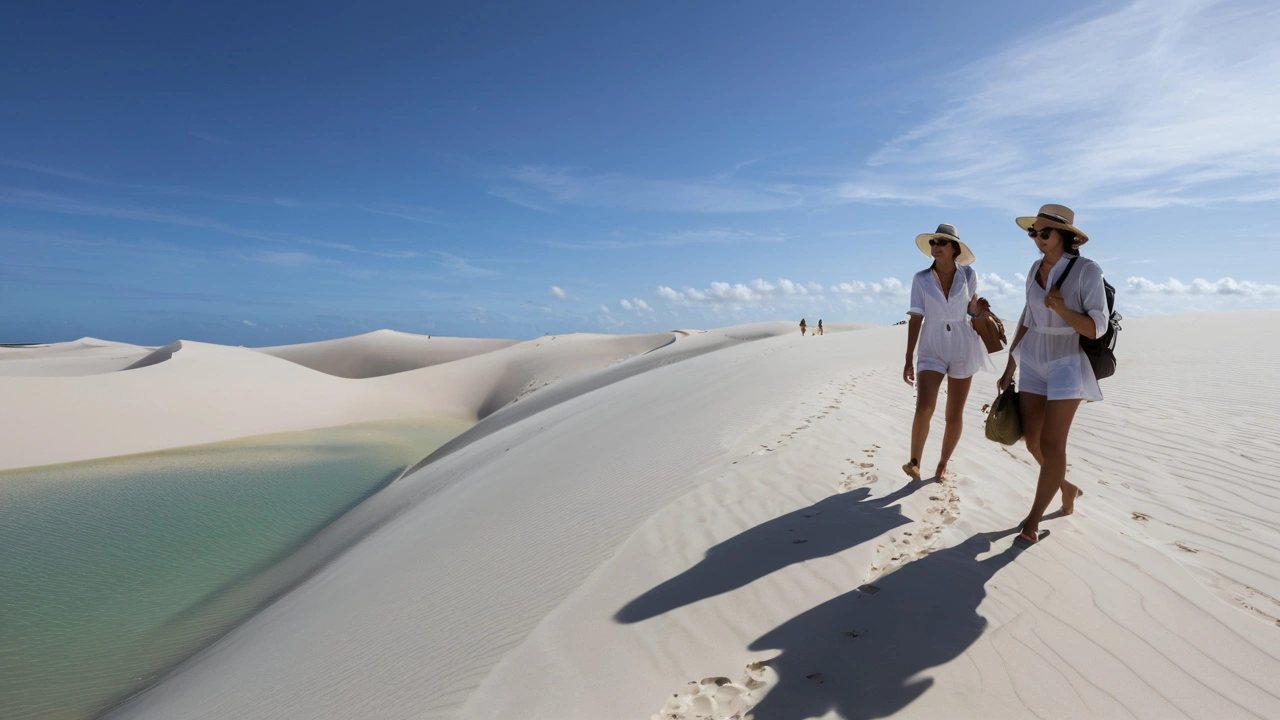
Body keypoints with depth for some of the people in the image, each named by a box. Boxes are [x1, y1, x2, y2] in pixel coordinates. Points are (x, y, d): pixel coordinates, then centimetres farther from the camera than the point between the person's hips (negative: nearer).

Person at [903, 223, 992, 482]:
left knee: (954, 415, 6)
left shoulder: (968, 275, -2)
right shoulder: (921, 279, -5)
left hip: (963, 349, 1)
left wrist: (979, 309, -11)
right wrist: (908, 360, -7)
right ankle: (914, 462, -4)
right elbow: (916, 319, -5)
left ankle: (943, 463, 24)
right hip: (932, 351, -1)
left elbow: (971, 308, 14)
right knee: (924, 408, -20)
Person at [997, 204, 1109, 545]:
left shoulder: (1087, 271, -13)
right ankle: (1068, 487, 36)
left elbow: (1097, 328, -13)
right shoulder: (1036, 268, 4)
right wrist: (1010, 367, 11)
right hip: (1034, 361, 6)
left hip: (1068, 363, -5)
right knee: (1033, 440, 8)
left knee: (1051, 444, -6)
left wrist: (1061, 308, -30)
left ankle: (1033, 519, 5)